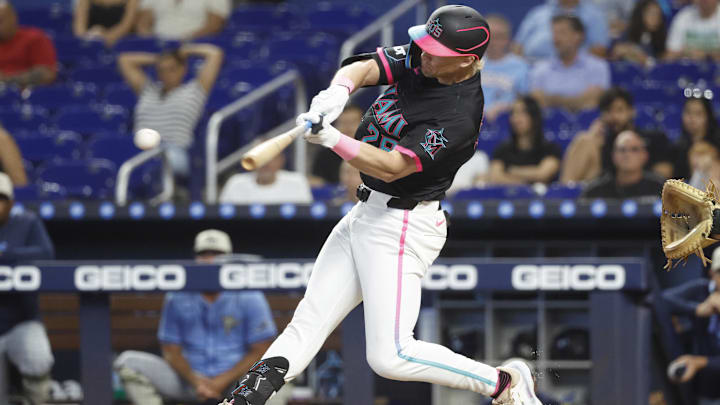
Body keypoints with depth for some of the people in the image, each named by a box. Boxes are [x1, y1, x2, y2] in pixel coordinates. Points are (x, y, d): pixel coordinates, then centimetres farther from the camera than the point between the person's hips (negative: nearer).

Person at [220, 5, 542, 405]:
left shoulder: (458, 117, -25)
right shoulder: (419, 58, 0)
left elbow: (392, 167, -27)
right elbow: (364, 67, -10)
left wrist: (332, 140, -38)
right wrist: (339, 90, -32)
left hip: (402, 228, -9)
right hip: (364, 215, 9)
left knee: (390, 356, -12)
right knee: (307, 322, 6)